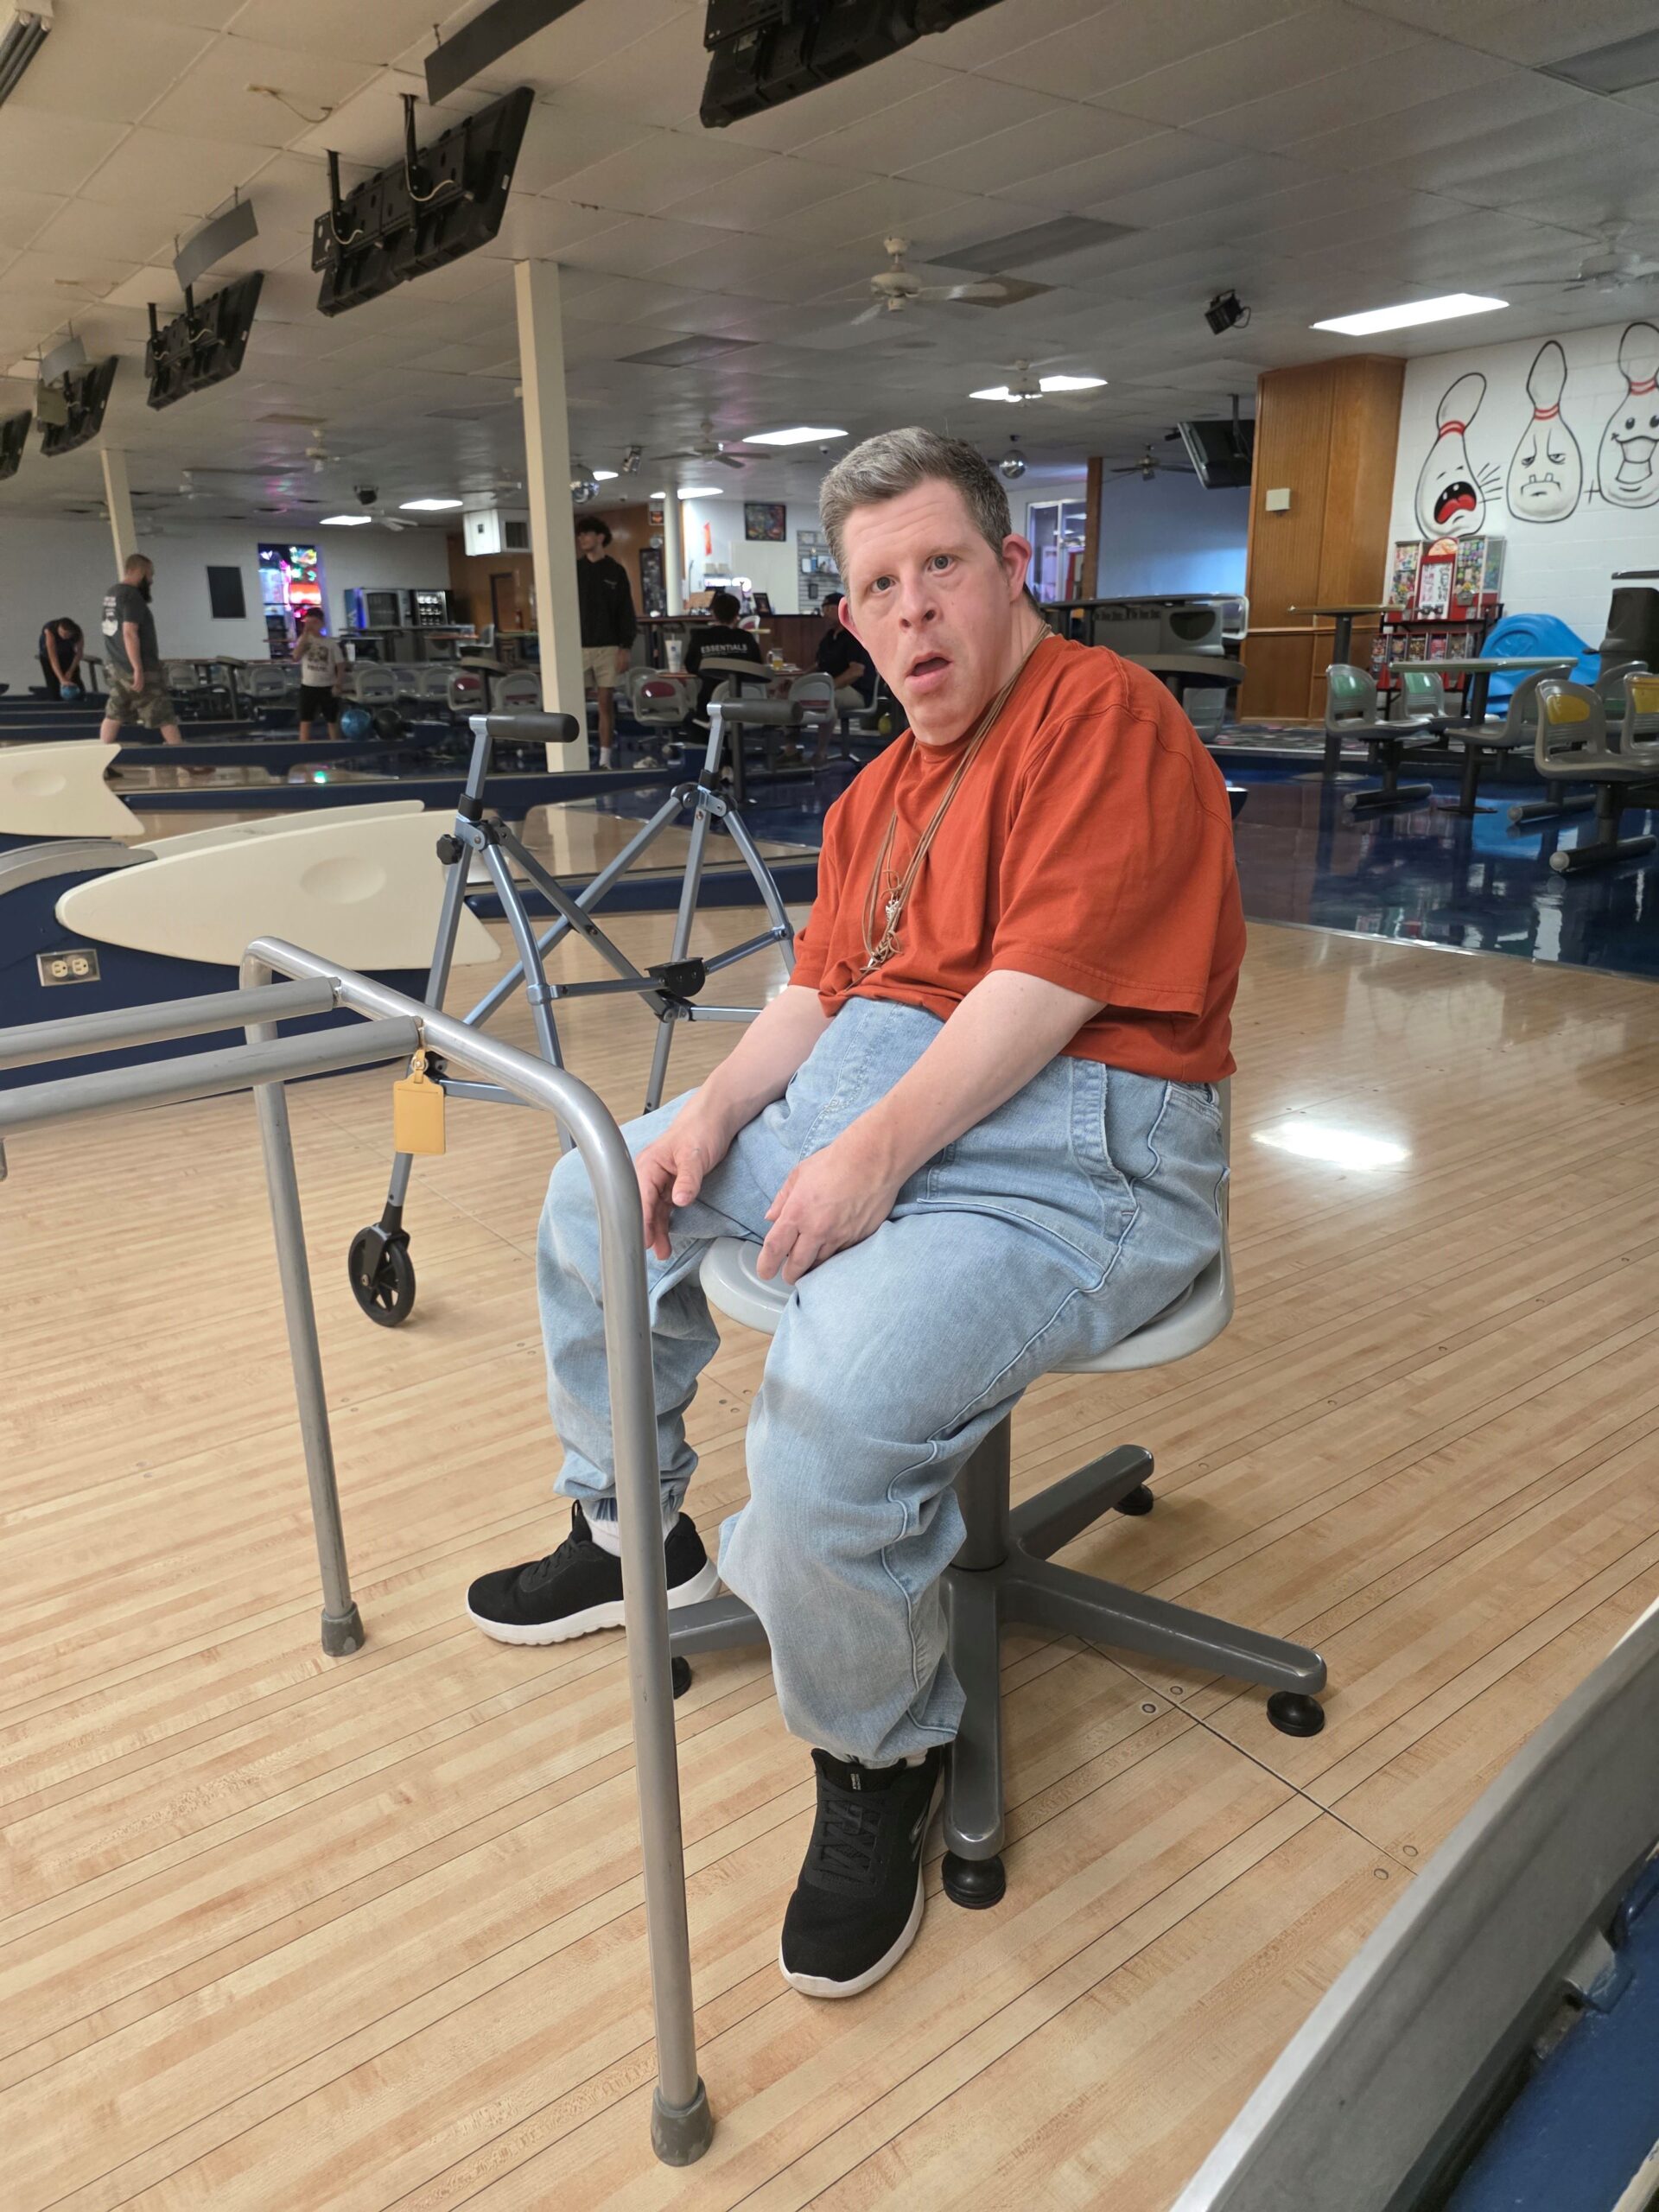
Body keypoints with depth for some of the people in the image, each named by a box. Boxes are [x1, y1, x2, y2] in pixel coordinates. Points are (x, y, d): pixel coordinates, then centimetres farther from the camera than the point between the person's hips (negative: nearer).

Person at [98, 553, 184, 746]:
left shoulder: (110, 593, 14)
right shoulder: (132, 595, -14)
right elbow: (129, 633, -21)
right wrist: (138, 669, -22)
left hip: (117, 666, 9)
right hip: (136, 667, -9)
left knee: (114, 714, 11)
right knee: (165, 715, -3)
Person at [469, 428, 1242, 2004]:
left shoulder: (1102, 713, -10)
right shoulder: (878, 791, 19)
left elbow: (1049, 980, -20)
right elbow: (825, 983, 16)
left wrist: (877, 1151, -24)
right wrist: (717, 1109, -1)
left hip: (1067, 1147, -9)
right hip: (863, 1091, 10)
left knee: (838, 1402, -33)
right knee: (600, 1190, 15)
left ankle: (881, 1760, -1)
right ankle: (632, 1535, 30)